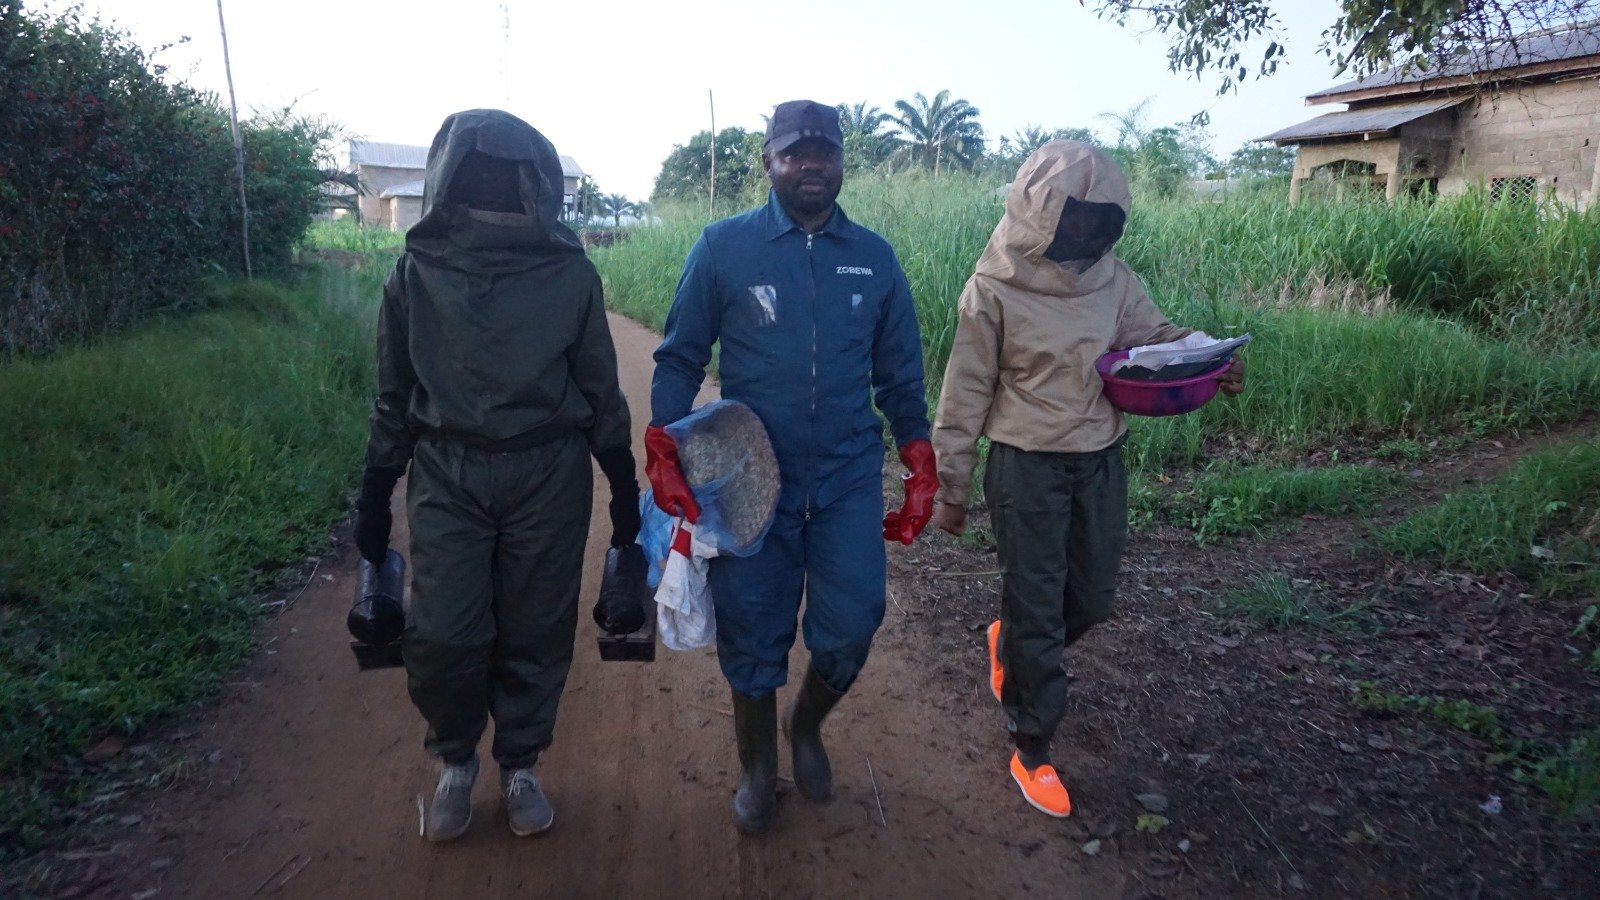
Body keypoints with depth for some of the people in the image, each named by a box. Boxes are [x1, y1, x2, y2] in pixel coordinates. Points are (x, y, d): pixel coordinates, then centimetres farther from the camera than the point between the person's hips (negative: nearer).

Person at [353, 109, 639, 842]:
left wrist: (625, 485, 6)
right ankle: (455, 761, 27)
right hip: (447, 473, 1)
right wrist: (374, 495, 9)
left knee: (536, 632, 8)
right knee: (442, 637, -2)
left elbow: (600, 389, 5)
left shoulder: (571, 274, -2)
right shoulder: (417, 273, 0)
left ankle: (519, 766, 30)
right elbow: (395, 396, 8)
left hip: (549, 474, 0)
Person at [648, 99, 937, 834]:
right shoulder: (724, 246, -2)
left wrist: (920, 471, 8)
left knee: (851, 624, -2)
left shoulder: (873, 257, 6)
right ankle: (757, 769, 34)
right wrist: (663, 452, -11)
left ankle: (807, 726, 33)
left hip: (849, 478, 2)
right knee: (752, 634, 8)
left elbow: (899, 374, 11)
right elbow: (680, 357, 1)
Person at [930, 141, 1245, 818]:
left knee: (1093, 598, 17)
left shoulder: (1112, 278, 0)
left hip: (1101, 461, 5)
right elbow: (966, 394, -8)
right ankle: (1032, 748, 23)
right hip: (1027, 466, -5)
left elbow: (1157, 337, 11)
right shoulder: (995, 289, -12)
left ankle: (1011, 645, 48)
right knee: (1036, 606, 4)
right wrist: (950, 489, -6)